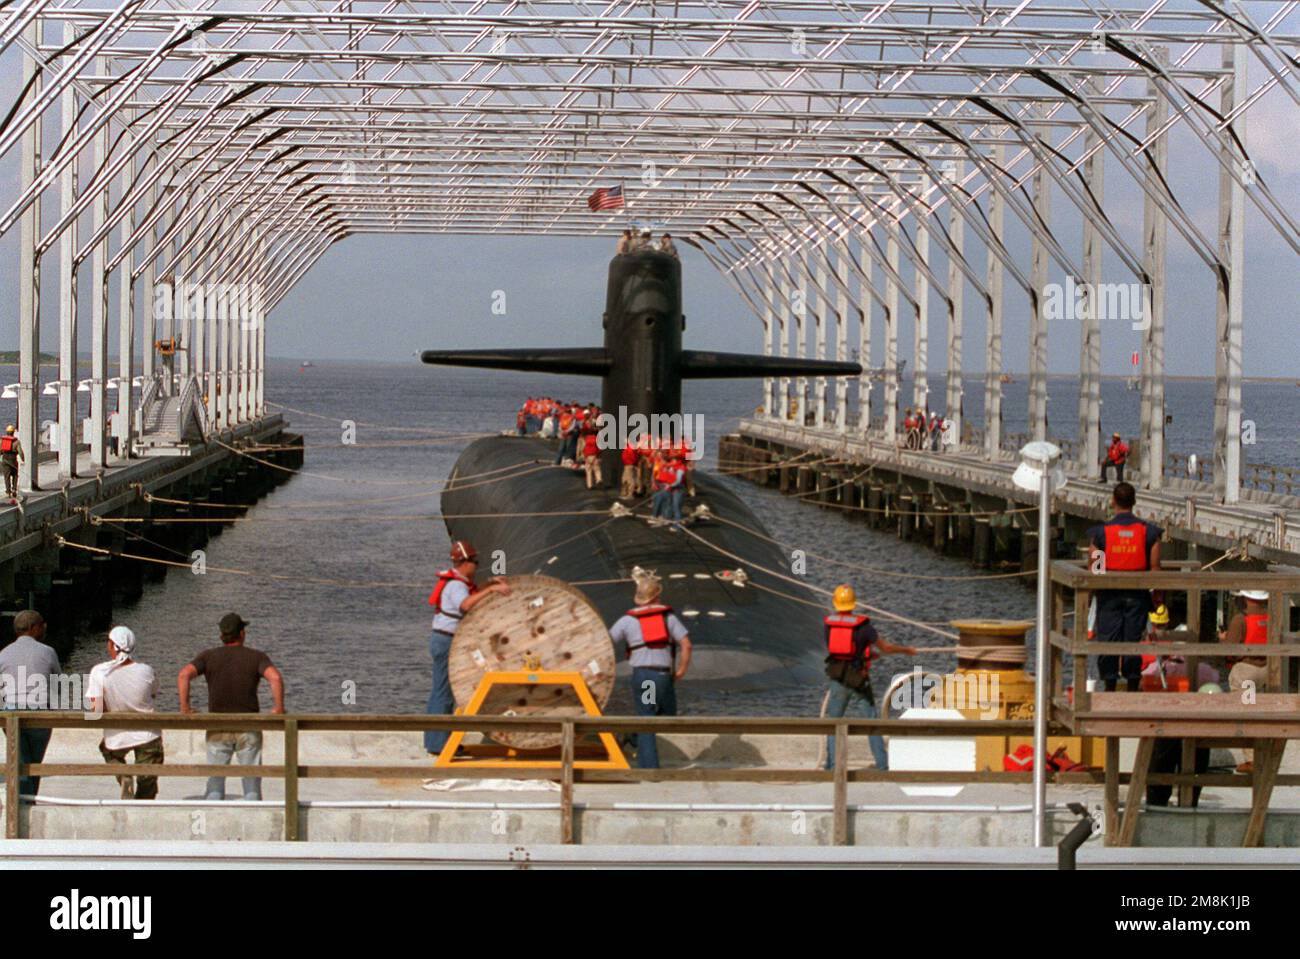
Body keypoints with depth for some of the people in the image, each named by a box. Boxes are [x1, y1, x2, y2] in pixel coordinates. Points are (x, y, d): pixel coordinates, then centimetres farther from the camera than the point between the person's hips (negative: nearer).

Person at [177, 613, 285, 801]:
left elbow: (184, 675, -11)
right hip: (248, 729, -1)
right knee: (252, 783, 7)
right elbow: (275, 678, -17)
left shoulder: (209, 656, 3)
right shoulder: (256, 657, 0)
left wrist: (184, 708, -7)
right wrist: (278, 707, -9)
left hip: (218, 729, 1)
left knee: (215, 782, 7)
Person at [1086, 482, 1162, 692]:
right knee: (1133, 639, 6)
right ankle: (1132, 685, 9)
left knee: (1108, 638, 5)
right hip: (1137, 595, 1)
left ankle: (1110, 687, 7)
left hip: (1109, 594, -1)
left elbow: (1093, 569, -3)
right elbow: (1155, 568, -3)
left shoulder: (1100, 532, -6)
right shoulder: (1149, 532, -3)